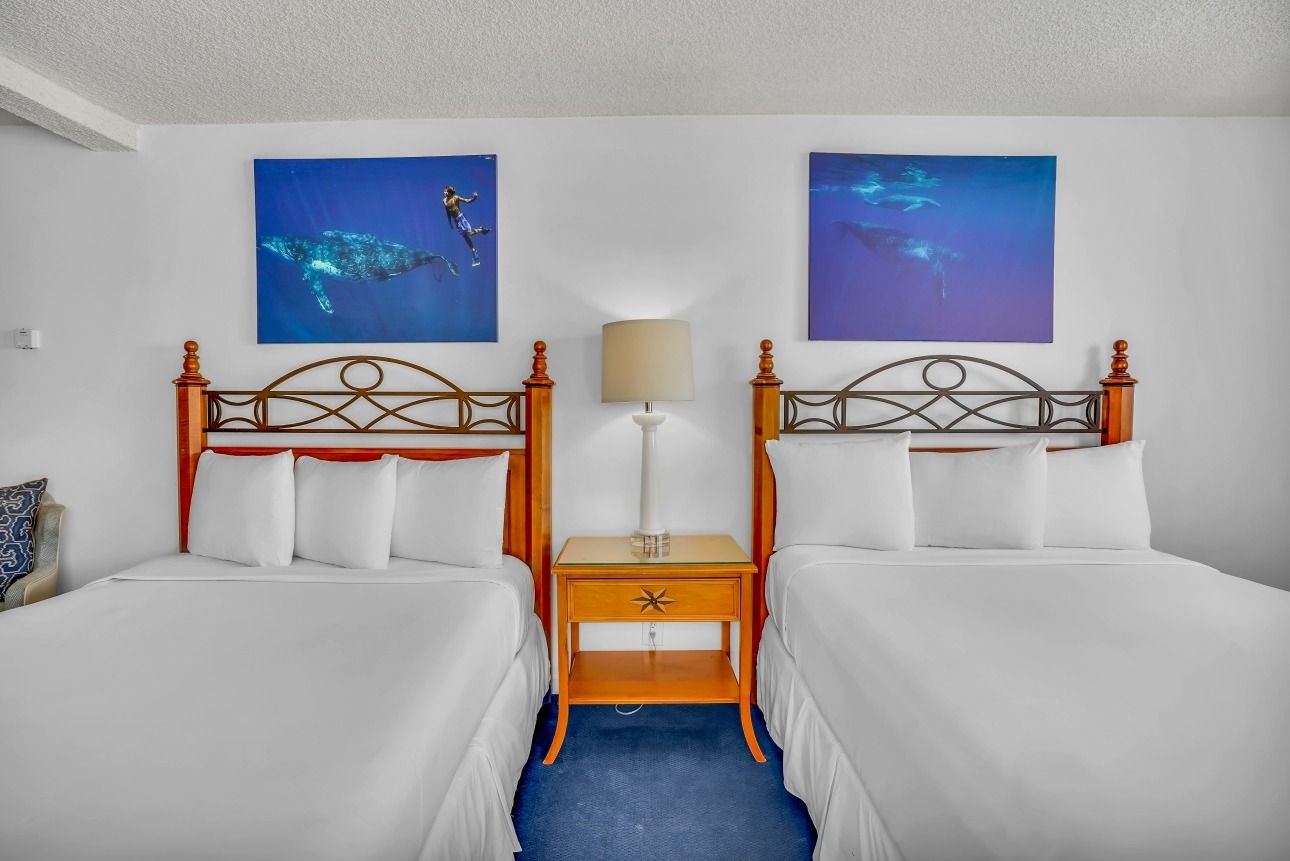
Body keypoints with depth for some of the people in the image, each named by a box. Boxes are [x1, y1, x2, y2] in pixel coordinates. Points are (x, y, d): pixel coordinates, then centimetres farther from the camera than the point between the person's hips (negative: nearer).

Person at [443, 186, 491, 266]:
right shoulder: (444, 201, 5)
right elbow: (448, 212, 15)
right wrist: (450, 222, 16)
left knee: (468, 233, -16)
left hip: (460, 217, -5)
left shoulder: (456, 198, -9)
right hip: (455, 220, 5)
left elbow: (467, 201, -13)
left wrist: (474, 198, -31)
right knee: (465, 236, 5)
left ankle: (481, 230, 14)